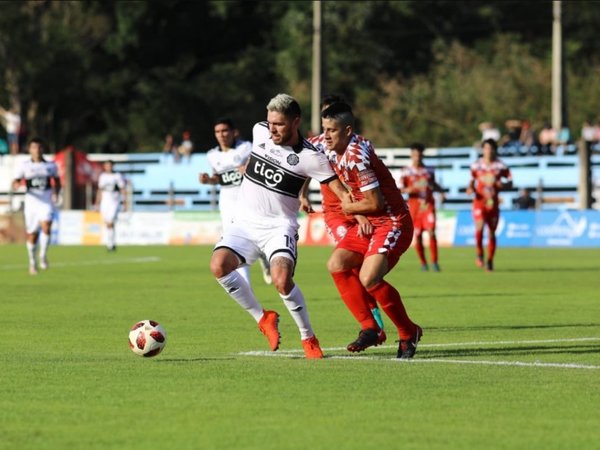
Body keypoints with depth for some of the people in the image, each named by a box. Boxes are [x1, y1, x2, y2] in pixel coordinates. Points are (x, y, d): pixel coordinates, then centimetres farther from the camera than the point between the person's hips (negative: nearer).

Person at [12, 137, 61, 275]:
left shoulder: (51, 166, 7)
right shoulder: (24, 166, 2)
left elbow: (57, 182, 18)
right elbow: (15, 183, -1)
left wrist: (56, 192, -3)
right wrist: (17, 184, -25)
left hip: (46, 202, 0)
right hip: (31, 201, 0)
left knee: (46, 227, -23)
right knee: (32, 234, 6)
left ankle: (43, 256, -8)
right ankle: (32, 262, 23)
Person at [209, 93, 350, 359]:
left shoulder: (310, 158, -13)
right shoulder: (260, 131, 1)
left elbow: (339, 190, -9)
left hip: (279, 226, -4)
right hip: (244, 221, 5)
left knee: (282, 280, -28)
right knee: (219, 265, -21)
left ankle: (309, 339, -5)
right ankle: (263, 319, -1)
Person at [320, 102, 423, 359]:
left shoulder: (357, 155, -25)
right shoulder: (330, 149, 1)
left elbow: (375, 203, -23)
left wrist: (349, 207, -6)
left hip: (392, 222, -9)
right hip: (368, 223, 9)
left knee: (368, 278, -22)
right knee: (337, 264, -4)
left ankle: (409, 332, -1)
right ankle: (370, 328, 5)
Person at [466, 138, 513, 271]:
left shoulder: (500, 166, 1)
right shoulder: (476, 165, 2)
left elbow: (510, 183, 8)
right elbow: (472, 180, 15)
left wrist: (502, 185, -13)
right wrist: (470, 188, -6)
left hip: (493, 202, 1)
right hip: (479, 201, -1)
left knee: (491, 233, 5)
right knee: (479, 227, -22)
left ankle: (490, 261, 18)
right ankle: (479, 254, -1)